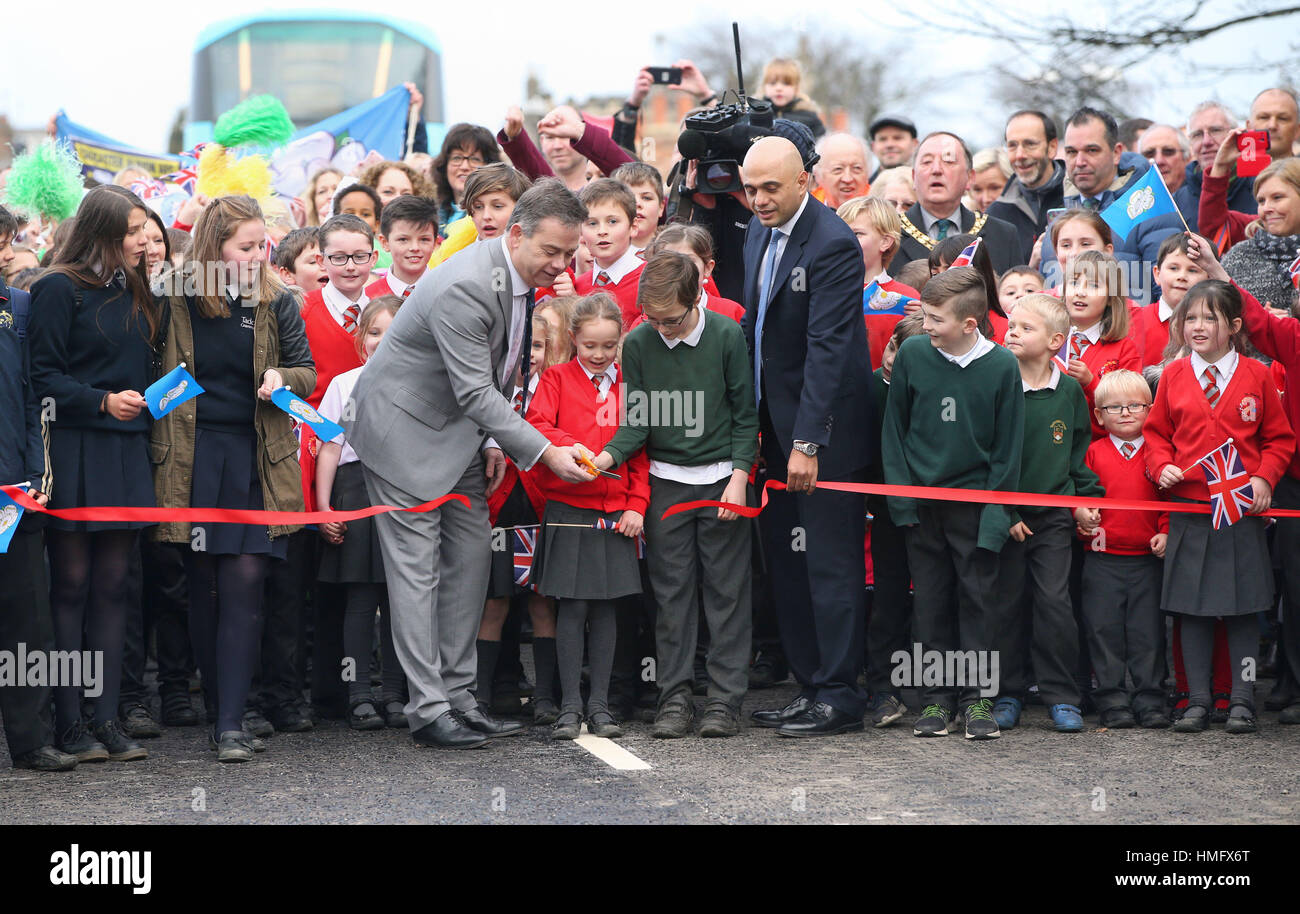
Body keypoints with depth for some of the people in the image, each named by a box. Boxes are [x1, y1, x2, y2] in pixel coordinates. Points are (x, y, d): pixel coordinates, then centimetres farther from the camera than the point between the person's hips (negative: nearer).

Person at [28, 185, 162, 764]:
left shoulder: (134, 294, 17)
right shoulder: (59, 290, -5)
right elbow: (42, 376, -9)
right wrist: (101, 401, -19)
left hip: (126, 451, 6)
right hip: (74, 453, -6)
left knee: (113, 585, 5)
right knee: (71, 585, -2)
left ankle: (106, 717, 7)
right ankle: (68, 723, 1)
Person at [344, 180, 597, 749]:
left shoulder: (523, 276, 0)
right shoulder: (466, 286, -29)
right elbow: (476, 392, -29)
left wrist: (494, 442, 6)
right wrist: (543, 452, -29)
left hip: (460, 428, 9)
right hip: (404, 424, -9)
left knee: (472, 555, 7)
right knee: (418, 567, -7)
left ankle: (458, 694, 14)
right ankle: (428, 708, -4)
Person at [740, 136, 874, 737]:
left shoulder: (832, 245, -18)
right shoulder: (760, 231, 9)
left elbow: (827, 348, -22)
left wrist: (807, 441, -25)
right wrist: (754, 428, 12)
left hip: (824, 430, -9)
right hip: (775, 427, 9)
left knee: (831, 563, -3)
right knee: (786, 563, 12)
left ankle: (839, 695, 3)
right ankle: (810, 687, 19)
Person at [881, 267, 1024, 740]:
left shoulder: (1002, 365, -7)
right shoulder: (912, 354, -3)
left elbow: (1008, 445, -2)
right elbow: (894, 429, 5)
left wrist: (997, 513, -8)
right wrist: (901, 495, -3)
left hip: (976, 502, -2)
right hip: (922, 502, 2)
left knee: (978, 599, 2)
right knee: (930, 601, 6)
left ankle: (975, 696, 10)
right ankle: (936, 697, 13)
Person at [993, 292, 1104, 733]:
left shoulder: (1069, 390, 4)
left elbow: (1080, 451, 16)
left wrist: (1085, 498, 8)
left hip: (1054, 517, 1)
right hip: (1005, 514, -1)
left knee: (1054, 602, -4)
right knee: (1008, 605, 3)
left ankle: (1062, 697, 3)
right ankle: (1009, 694, 13)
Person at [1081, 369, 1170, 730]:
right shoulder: (1094, 453, 4)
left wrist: (1165, 532, -7)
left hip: (1147, 558, 0)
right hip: (1102, 557, 0)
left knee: (1148, 630, 2)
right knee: (1104, 628, 1)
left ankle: (1150, 697, 10)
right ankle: (1112, 699, 9)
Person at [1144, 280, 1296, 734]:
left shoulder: (1257, 376, 1)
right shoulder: (1173, 376, 5)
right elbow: (1156, 432, 12)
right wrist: (1162, 466, -6)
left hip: (1242, 509, -1)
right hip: (1188, 506, 2)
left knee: (1243, 608, 2)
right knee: (1192, 609, 4)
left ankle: (1242, 701, 10)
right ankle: (1197, 701, 12)